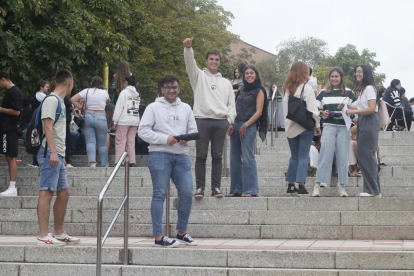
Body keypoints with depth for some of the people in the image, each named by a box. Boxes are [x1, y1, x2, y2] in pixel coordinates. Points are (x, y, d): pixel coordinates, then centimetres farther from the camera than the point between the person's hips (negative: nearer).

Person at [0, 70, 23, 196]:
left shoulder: (14, 92, -13)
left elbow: (16, 111, -19)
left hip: (11, 130, -10)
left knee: (11, 157, -9)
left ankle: (12, 188, -9)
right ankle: (12, 188, 10)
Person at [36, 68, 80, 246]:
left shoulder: (60, 101, 21)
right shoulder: (51, 100, -8)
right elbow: (48, 127, -17)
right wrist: (53, 152, -23)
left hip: (57, 154, 10)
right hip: (50, 153, -10)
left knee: (63, 193, 12)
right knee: (46, 193, -11)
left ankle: (59, 233, 20)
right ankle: (43, 236, -12)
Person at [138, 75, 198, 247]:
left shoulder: (186, 108, 17)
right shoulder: (154, 108, 3)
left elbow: (193, 130, 15)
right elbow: (143, 131, -4)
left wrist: (186, 138, -8)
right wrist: (164, 139, -14)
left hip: (181, 156, 5)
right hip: (160, 155, -4)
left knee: (187, 194, 2)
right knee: (160, 194, -4)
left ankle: (181, 232, 17)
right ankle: (159, 236, -3)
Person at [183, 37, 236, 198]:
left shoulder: (226, 83, 19)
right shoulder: (199, 76, 11)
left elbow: (231, 104, 15)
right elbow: (190, 63, -8)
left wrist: (230, 120, -1)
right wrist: (188, 48, -26)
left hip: (221, 122, 3)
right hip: (202, 120, -3)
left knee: (217, 156, 4)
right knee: (201, 156, -3)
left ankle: (216, 188, 8)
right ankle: (200, 188, 1)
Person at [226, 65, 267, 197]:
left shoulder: (259, 91, 1)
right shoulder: (242, 90, 20)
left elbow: (259, 112, -7)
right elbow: (235, 108, 18)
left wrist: (246, 125, -15)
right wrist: (231, 124, 3)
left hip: (248, 127, -7)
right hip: (236, 125, 7)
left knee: (247, 158, -10)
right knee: (235, 158, 6)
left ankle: (250, 190, -8)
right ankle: (236, 189, 11)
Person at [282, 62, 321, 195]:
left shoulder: (287, 88, 8)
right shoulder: (306, 87, -8)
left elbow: (284, 109, 10)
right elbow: (313, 110, -10)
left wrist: (288, 122, 15)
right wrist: (317, 126, -1)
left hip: (290, 127, 5)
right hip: (305, 126, -5)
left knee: (294, 157, 14)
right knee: (303, 157, -3)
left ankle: (291, 185, 13)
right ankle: (301, 186, -9)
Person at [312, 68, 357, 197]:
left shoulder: (349, 93, 9)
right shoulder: (323, 93, 11)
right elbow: (315, 108, 13)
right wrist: (322, 113, -7)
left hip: (343, 127, 0)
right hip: (328, 127, 0)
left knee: (342, 157, 1)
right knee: (325, 155, -7)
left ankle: (342, 186, 7)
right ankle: (317, 185, -8)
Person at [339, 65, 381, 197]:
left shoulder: (369, 88, -8)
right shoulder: (363, 89, 21)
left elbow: (371, 108, -17)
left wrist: (353, 111, -16)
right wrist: (347, 106, 7)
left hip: (369, 123, -10)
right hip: (363, 123, 10)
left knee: (366, 156, -9)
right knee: (363, 156, 8)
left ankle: (373, 190, -6)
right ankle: (375, 189, 11)